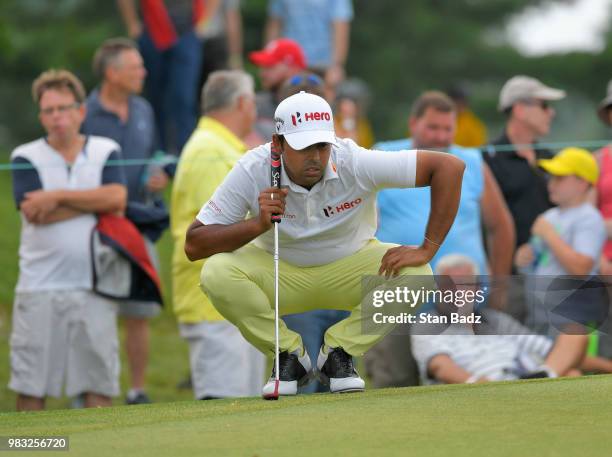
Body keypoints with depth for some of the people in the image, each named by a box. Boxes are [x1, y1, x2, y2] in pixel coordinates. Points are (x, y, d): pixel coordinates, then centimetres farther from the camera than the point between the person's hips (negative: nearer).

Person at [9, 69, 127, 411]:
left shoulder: (105, 152, 8)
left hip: (93, 285, 1)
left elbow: (117, 198, -10)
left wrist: (58, 197, -13)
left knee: (99, 376, 2)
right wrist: (95, 203, -8)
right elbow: (35, 214, -12)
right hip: (40, 288, -1)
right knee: (31, 382, 1)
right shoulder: (26, 158, 3)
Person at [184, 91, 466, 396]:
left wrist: (426, 250, -29)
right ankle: (290, 355, -6)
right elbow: (193, 245, -23)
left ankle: (338, 350, -4)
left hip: (348, 267, 0)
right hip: (280, 274, 0)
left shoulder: (355, 163, -27)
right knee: (217, 273, -30)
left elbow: (449, 167, -26)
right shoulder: (252, 172, -25)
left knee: (414, 275, -28)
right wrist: (258, 224, -38)